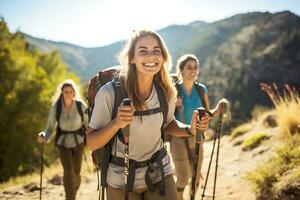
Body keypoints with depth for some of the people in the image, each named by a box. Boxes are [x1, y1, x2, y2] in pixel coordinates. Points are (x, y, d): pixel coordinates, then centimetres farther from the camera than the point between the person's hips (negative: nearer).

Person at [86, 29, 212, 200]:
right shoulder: (109, 93, -22)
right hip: (121, 180, -2)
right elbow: (91, 144, -16)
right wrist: (117, 123, -33)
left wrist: (190, 129, -11)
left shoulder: (167, 92, -10)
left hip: (160, 174, 3)